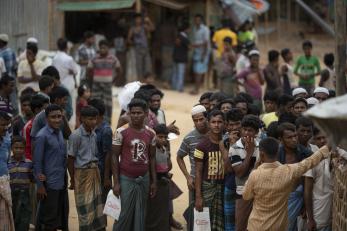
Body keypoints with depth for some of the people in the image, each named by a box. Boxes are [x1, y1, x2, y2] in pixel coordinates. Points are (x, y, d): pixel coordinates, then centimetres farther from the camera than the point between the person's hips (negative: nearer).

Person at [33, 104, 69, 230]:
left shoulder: (59, 133, 10)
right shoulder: (42, 136, -14)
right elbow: (37, 162, -14)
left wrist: (66, 179, 16)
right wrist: (40, 185, -16)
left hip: (62, 182, 8)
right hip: (49, 183, -8)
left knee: (62, 214, 13)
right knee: (50, 218, -1)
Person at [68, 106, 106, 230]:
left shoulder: (93, 135, 7)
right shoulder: (76, 135, -14)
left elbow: (95, 155, 12)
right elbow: (70, 159, -10)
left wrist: (96, 171, 7)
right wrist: (73, 180, -8)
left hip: (94, 171, 7)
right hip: (82, 172, -7)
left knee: (97, 203, 10)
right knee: (86, 207, -1)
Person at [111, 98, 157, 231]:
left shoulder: (150, 134, 3)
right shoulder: (121, 132, -9)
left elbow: (152, 158, 11)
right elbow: (115, 157, -5)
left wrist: (154, 181, 8)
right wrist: (116, 182, -9)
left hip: (144, 179, 4)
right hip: (126, 179, -4)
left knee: (140, 215, 7)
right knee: (125, 214, -3)